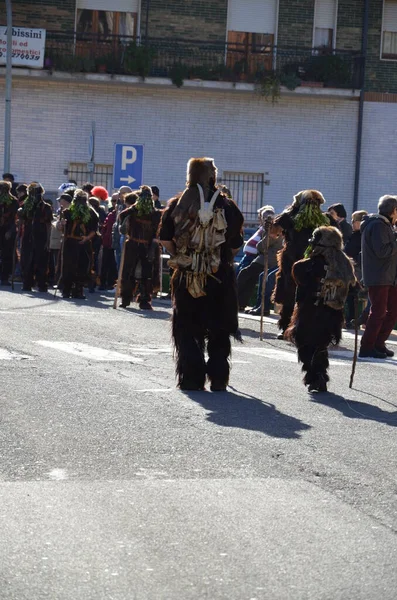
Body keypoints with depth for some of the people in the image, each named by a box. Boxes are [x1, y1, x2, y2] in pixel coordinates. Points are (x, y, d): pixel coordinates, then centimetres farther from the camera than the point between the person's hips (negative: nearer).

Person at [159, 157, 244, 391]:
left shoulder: (177, 205, -1)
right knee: (219, 331, 11)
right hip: (220, 277, 0)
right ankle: (218, 379, 11)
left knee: (187, 330, 10)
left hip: (186, 276, 0)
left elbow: (165, 239, -3)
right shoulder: (227, 205, -4)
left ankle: (191, 378, 2)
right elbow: (236, 244, -3)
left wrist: (180, 256, 11)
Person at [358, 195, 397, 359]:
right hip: (378, 277, -10)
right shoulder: (378, 225, -14)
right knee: (378, 313, -8)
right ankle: (367, 348, -4)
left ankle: (378, 344, 18)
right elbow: (382, 250, -23)